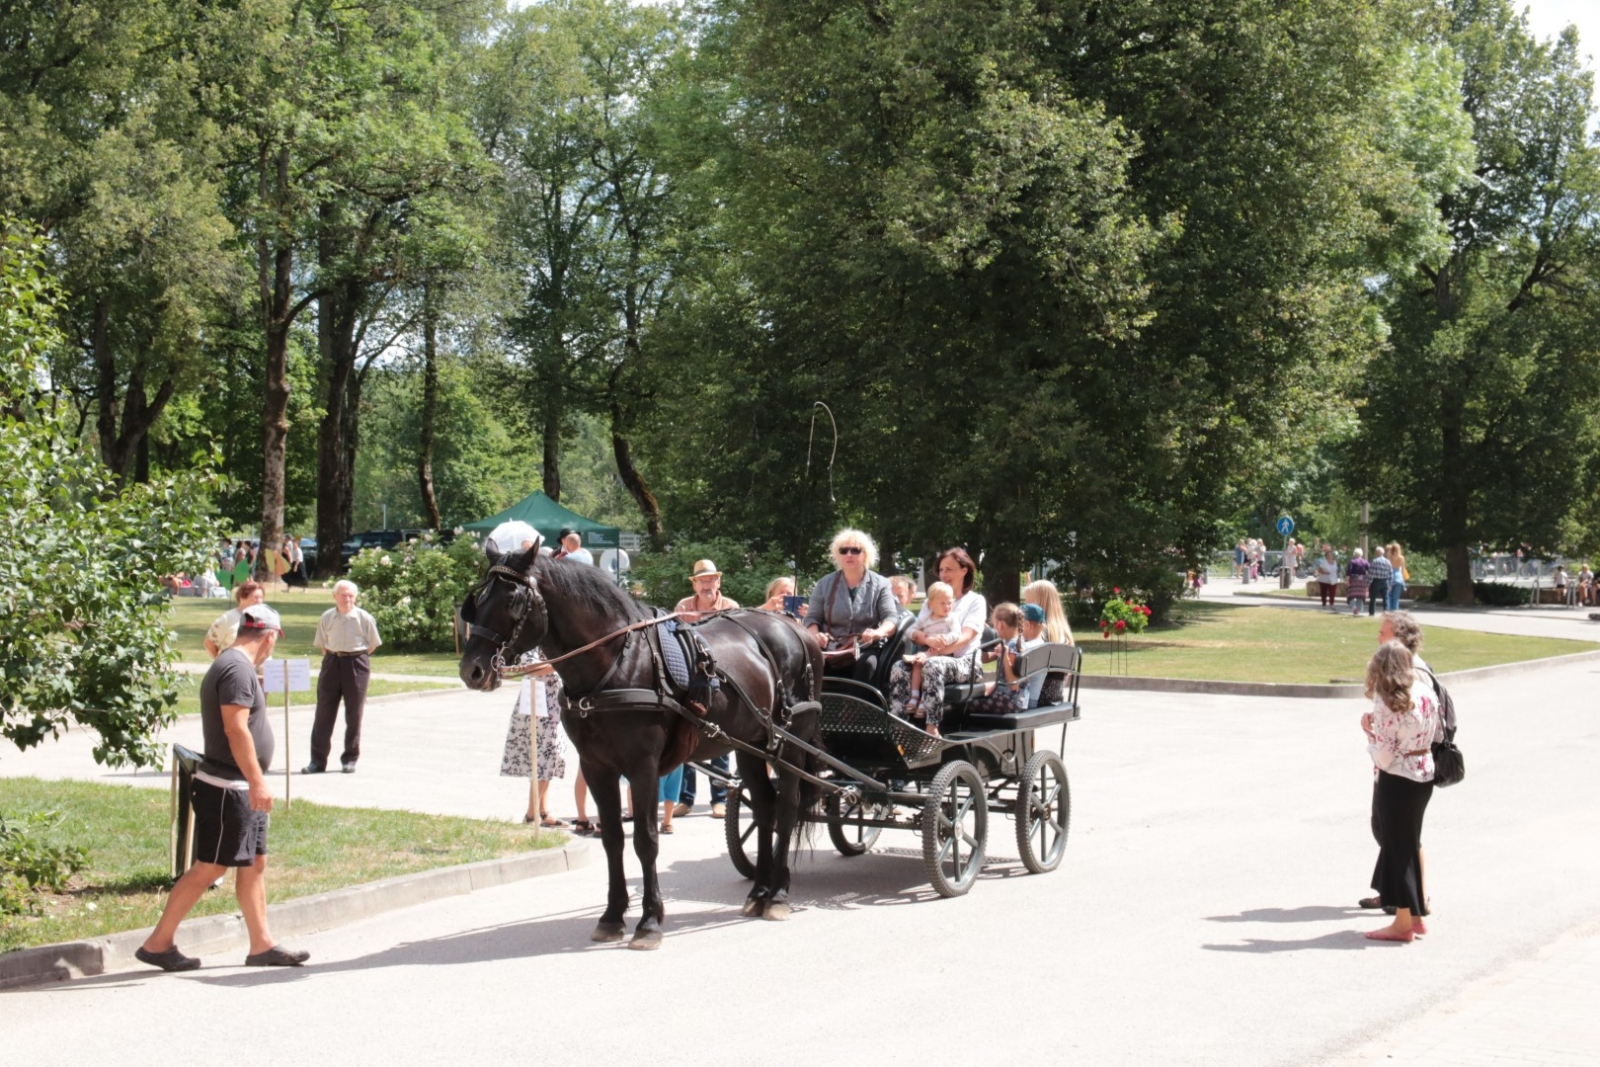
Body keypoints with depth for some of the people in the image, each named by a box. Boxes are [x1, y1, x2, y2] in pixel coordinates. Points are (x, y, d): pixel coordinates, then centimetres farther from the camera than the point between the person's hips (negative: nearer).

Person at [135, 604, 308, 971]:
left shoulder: (233, 664, 15)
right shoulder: (238, 669, -17)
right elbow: (236, 729, -24)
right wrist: (258, 780, -24)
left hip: (242, 789, 10)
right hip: (227, 789, -10)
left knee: (254, 865, 12)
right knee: (208, 868, -4)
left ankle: (262, 944, 18)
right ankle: (158, 943, 3)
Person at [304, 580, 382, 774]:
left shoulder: (363, 618, -5)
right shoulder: (327, 618, 3)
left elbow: (373, 644, 4)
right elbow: (322, 643, 13)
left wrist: (356, 657, 4)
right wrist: (333, 657, 5)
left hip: (356, 665, -2)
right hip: (332, 663, 2)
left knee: (353, 714, 4)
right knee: (324, 711, 1)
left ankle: (350, 759, 14)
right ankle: (318, 760, 5)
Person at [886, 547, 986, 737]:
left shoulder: (975, 600, 8)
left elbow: (966, 636, -8)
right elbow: (915, 634, 8)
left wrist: (942, 649, -27)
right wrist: (929, 641, -18)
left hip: (964, 662, -4)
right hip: (933, 656, 4)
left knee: (933, 665, -39)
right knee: (899, 667, -28)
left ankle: (932, 728, -42)